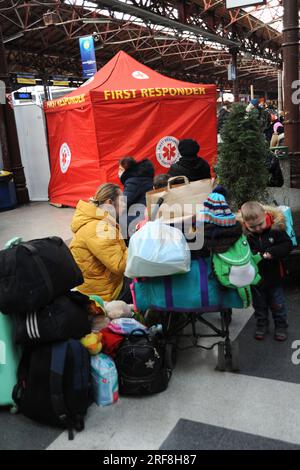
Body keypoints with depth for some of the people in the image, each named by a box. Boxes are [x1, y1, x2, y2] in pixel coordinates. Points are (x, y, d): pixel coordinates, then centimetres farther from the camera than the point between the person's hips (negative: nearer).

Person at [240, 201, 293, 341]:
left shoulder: (276, 228, -18)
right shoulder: (243, 233, -18)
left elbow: (288, 244, -14)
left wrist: (272, 252, -29)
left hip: (273, 275, 0)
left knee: (277, 304, 17)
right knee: (259, 303, 20)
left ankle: (281, 326, 37)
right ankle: (261, 324, 41)